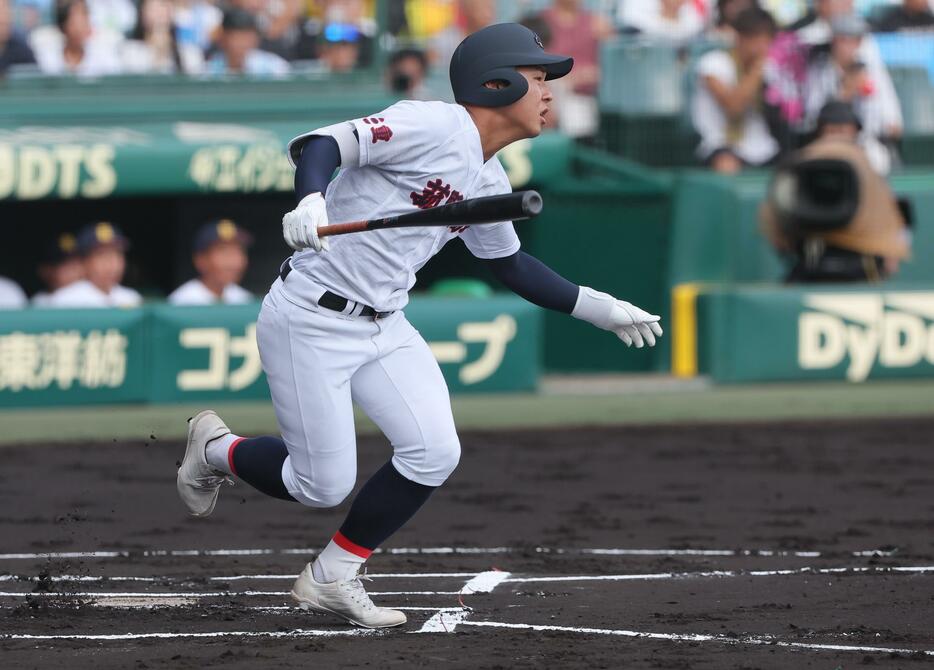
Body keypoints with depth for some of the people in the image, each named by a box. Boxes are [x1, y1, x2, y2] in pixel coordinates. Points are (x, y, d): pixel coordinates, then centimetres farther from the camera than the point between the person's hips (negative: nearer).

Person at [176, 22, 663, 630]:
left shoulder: (489, 182, 9)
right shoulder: (437, 126, -17)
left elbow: (510, 263, 26)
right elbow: (323, 144, -25)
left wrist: (600, 309, 23)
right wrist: (310, 201, -46)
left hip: (383, 326, 8)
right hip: (310, 322, -8)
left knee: (434, 453, -8)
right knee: (324, 486, -5)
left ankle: (332, 579, 9)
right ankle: (216, 449, 27)